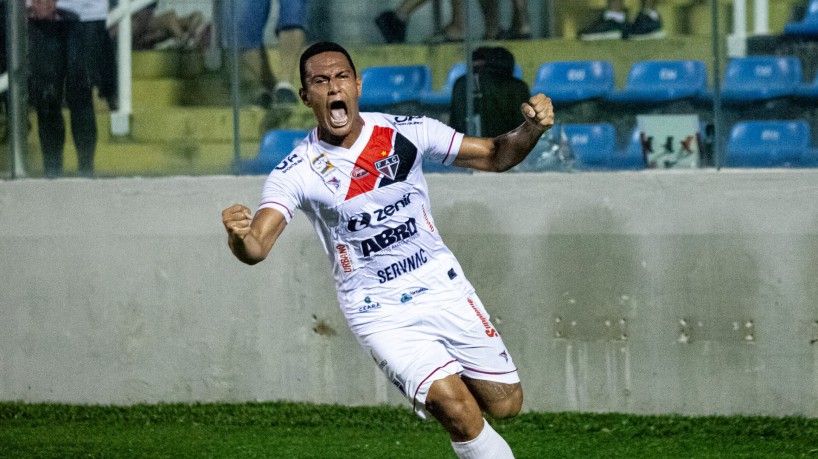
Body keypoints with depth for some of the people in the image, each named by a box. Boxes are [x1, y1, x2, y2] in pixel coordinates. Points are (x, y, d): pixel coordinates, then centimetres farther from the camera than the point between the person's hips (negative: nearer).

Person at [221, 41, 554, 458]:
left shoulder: (407, 133, -8)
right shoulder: (296, 173, -15)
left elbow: (494, 156, 2)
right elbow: (256, 248, -27)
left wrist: (532, 130, -19)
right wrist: (239, 238, -51)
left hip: (441, 285, 3)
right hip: (378, 311, -3)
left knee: (505, 404, 7)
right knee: (457, 410, -23)